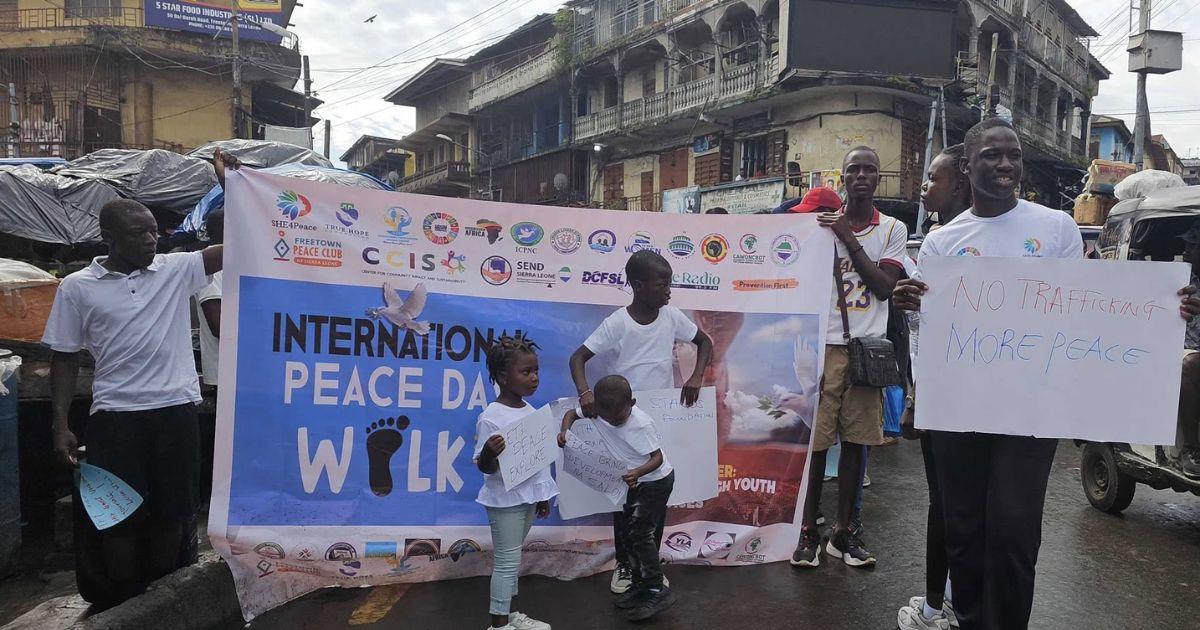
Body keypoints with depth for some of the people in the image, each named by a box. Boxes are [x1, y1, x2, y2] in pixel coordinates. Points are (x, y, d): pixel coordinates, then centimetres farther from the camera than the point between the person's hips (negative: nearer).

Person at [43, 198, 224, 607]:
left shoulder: (177, 270, 3)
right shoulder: (77, 287, 2)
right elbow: (65, 358, 5)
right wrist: (60, 425, 0)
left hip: (176, 411, 1)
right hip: (115, 417, -1)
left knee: (171, 512, 10)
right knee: (119, 515, 7)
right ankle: (124, 603, 24)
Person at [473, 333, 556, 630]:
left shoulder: (530, 410, 4)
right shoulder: (491, 418, -19)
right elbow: (485, 467, -17)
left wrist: (542, 495, 19)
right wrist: (489, 452, -39)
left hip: (527, 496, 7)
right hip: (506, 499, -7)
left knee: (513, 558, 18)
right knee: (507, 561, 2)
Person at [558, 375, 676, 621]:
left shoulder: (642, 424, -32)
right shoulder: (596, 409, -16)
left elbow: (658, 457, -26)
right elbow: (572, 413, 0)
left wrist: (638, 472, -45)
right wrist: (565, 431, -21)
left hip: (657, 480, -8)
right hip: (636, 481, 8)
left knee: (639, 533, -12)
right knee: (626, 532, 12)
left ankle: (658, 591, -2)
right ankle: (641, 584, 26)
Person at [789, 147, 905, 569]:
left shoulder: (893, 229, 7)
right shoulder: (822, 223, 3)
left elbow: (884, 287, -7)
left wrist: (849, 239, -11)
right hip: (823, 345, -1)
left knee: (855, 442, 8)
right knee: (814, 440, 0)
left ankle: (844, 531, 20)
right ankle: (808, 530, 12)